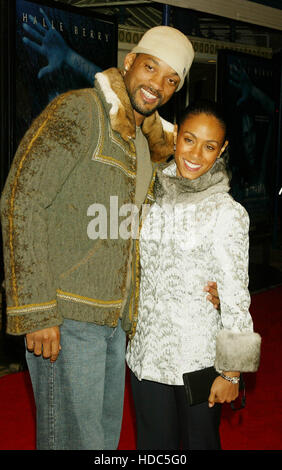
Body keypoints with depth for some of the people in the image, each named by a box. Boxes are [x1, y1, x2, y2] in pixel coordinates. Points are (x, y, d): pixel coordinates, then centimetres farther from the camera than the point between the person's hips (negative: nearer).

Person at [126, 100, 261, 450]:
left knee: (200, 441, 15)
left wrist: (231, 372, -10)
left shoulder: (228, 213, -13)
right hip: (147, 353, 4)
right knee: (153, 445, 15)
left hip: (199, 359, -4)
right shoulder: (152, 197, 1)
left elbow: (235, 296, -12)